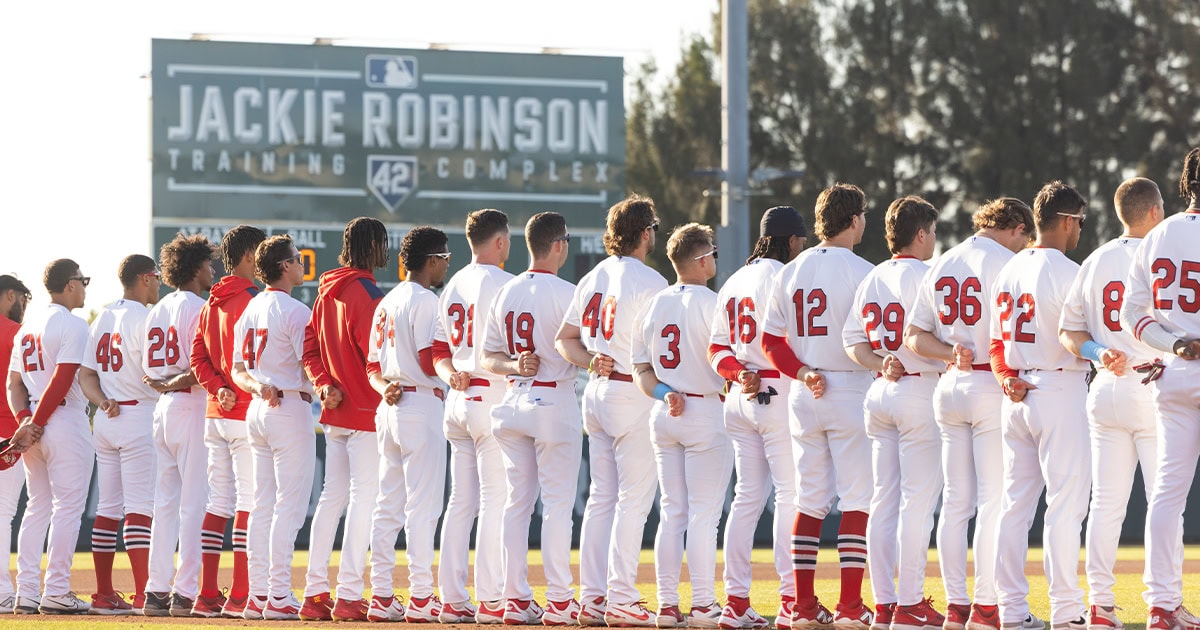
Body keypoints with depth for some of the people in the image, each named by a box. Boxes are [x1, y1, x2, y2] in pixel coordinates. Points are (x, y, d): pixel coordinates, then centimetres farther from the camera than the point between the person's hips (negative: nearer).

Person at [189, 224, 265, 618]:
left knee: (218, 501, 10)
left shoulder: (211, 304, 16)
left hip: (215, 411, 8)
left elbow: (198, 358, 9)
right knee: (249, 500, -7)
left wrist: (219, 390, -1)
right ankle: (239, 597, -11)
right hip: (247, 413, -8)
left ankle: (207, 595, 9)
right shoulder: (251, 299, -10)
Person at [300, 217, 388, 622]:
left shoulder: (327, 293, 12)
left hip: (335, 408, 8)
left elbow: (311, 346, 12)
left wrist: (324, 384, 3)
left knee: (333, 495, 12)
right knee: (364, 498, -6)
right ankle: (349, 597, -8)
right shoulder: (367, 294, -14)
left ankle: (315, 593, 12)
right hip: (366, 409, -8)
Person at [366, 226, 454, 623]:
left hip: (389, 407, 9)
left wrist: (385, 387, -2)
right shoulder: (424, 300, -9)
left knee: (388, 505, 9)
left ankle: (382, 597, 8)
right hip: (421, 405, -9)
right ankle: (420, 598, -10)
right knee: (422, 503, -8)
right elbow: (430, 359, -17)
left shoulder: (387, 302, 18)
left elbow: (373, 365, 15)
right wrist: (450, 374, -34)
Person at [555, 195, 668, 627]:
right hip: (634, 394, -8)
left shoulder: (593, 278, 12)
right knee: (633, 498, -5)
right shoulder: (649, 282, -12)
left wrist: (591, 361, -1)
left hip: (596, 393, 8)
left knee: (601, 496, 11)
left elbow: (564, 339, 12)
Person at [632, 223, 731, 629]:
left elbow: (640, 368, 10)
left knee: (671, 512, 10)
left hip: (663, 415, 6)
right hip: (705, 411, -6)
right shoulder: (709, 302, -11)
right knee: (704, 514, -3)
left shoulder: (656, 304, 9)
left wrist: (664, 394, -1)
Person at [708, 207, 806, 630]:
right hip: (779, 393, -8)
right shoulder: (782, 277, -9)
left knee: (748, 496, 9)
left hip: (740, 396, 8)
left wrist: (739, 374, -1)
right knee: (791, 495, -7)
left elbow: (717, 347, 13)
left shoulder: (734, 282, 17)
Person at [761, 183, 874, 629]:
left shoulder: (790, 273, 9)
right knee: (857, 499, -2)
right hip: (852, 390, -6)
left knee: (809, 499, 10)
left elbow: (771, 341, 7)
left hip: (803, 395, 6)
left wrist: (803, 373, 0)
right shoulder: (860, 272, -10)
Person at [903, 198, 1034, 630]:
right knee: (994, 498, -4)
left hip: (949, 386, 7)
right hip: (992, 387, -7)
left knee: (955, 499, 8)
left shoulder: (941, 266, 13)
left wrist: (952, 354, -1)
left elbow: (914, 336, 10)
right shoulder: (1003, 262, -9)